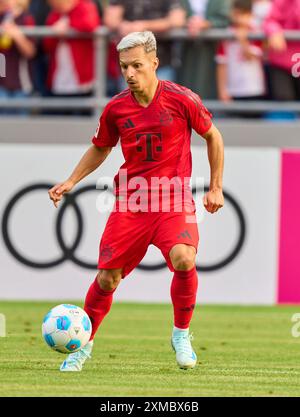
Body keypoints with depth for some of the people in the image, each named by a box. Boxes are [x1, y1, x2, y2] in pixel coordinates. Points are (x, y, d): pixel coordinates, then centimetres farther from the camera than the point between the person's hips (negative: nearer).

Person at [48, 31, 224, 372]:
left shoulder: (182, 99, -9)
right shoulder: (116, 108, 0)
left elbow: (213, 137, 7)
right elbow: (100, 148, 20)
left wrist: (215, 187, 7)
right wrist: (70, 182, 9)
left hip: (173, 202, -3)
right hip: (129, 202, 3)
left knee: (183, 259, -28)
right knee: (108, 277, 0)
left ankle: (181, 334, -5)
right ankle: (83, 345, 22)